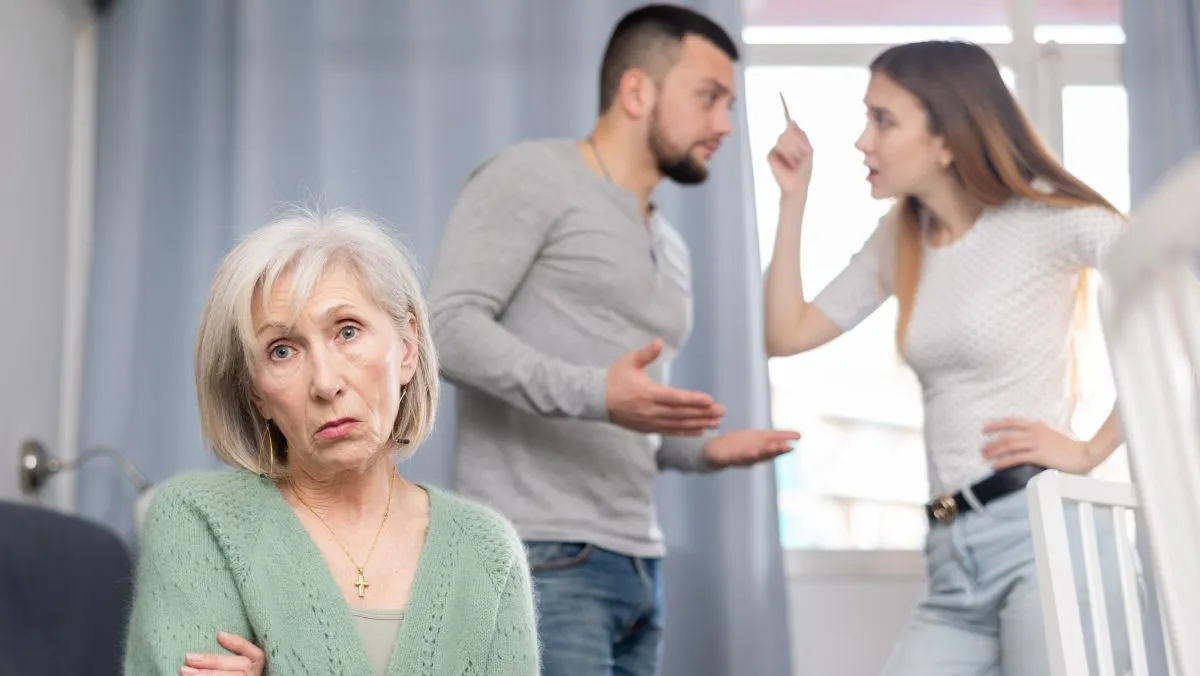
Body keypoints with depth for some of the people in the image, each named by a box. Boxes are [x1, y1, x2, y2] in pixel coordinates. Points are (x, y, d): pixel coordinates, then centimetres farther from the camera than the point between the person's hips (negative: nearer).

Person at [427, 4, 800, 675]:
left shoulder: (669, 247, 24)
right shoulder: (530, 177, -2)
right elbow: (447, 326, -15)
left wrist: (705, 448, 8)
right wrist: (594, 393, -26)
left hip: (637, 566, 8)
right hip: (540, 559, -8)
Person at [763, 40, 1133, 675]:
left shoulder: (1046, 217, -6)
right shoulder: (900, 238, 16)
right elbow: (785, 335, 16)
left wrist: (1091, 451, -14)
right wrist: (793, 198, 11)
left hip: (1043, 529, -7)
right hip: (953, 554, 7)